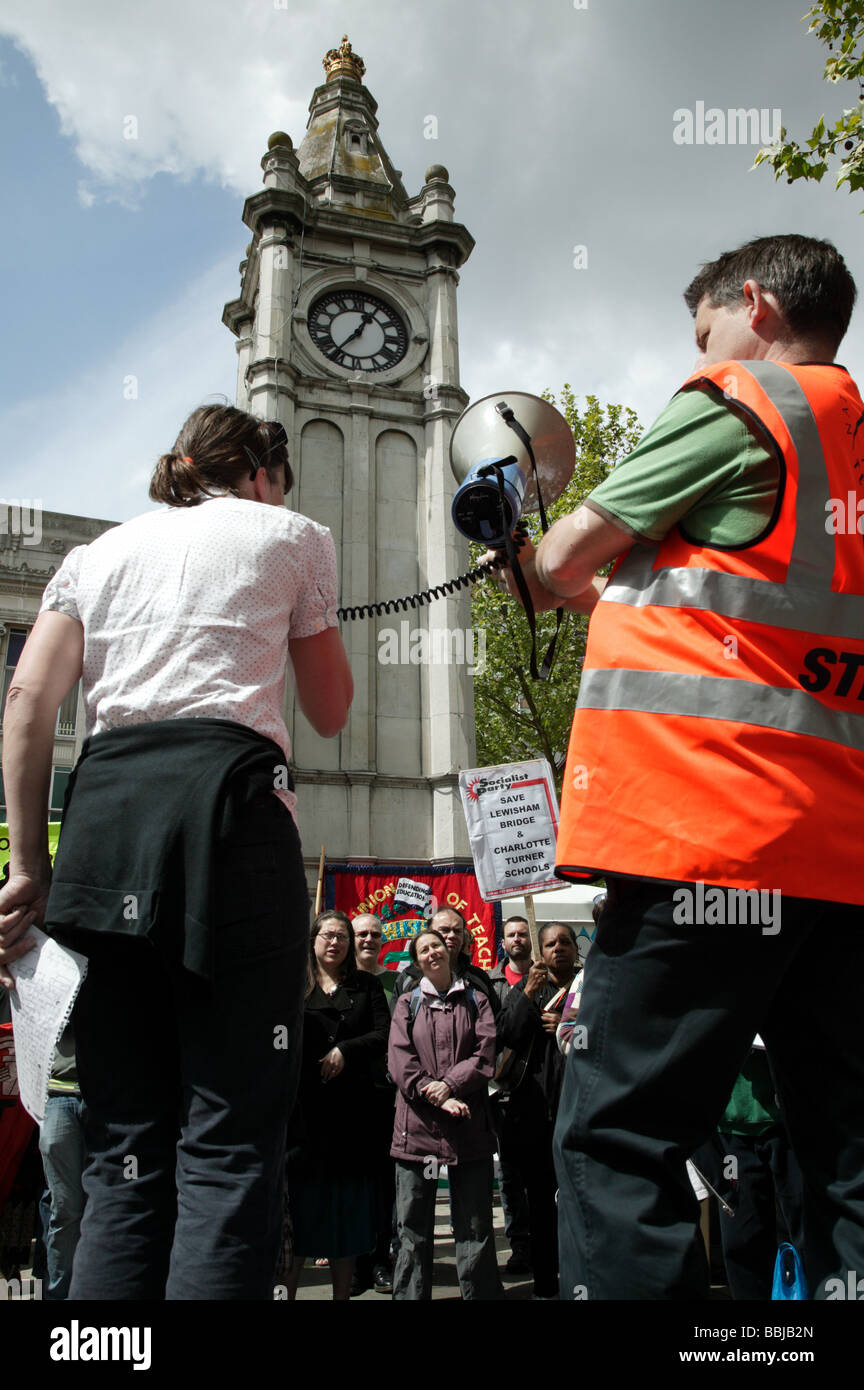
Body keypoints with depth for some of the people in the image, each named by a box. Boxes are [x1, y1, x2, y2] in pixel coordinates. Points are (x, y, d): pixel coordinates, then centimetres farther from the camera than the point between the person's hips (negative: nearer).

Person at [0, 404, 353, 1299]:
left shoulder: (100, 550, 26)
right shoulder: (290, 535, 18)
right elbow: (329, 713, 19)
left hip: (101, 804, 5)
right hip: (227, 797, -4)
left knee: (125, 1144, 9)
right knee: (232, 1139, -5)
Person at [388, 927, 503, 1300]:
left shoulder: (475, 1000, 11)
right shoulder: (408, 1003, 10)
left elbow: (486, 1054, 0)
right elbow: (399, 1060, -1)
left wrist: (450, 1084, -14)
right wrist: (436, 1099, -13)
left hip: (469, 1126, 0)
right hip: (417, 1126, 0)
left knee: (475, 1227, 5)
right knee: (412, 1229, 4)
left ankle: (481, 1293, 16)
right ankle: (409, 1293, 16)